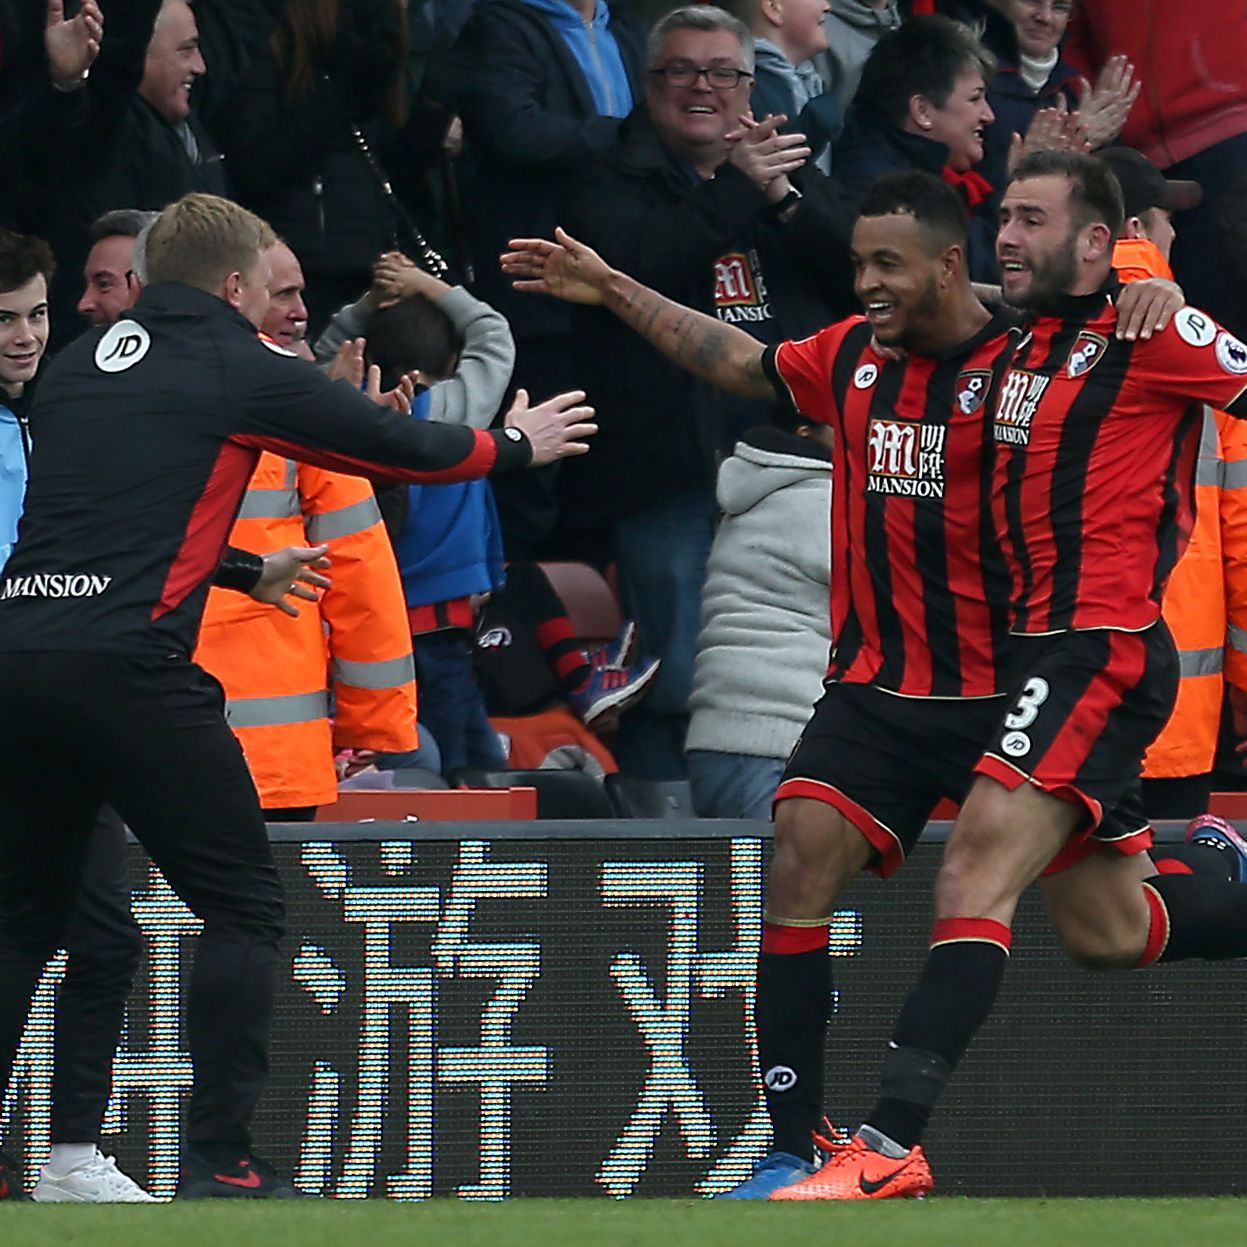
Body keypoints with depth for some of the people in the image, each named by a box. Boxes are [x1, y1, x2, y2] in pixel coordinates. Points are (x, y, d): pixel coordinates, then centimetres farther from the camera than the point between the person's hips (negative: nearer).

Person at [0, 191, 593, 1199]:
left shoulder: (81, 363, 19)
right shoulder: (238, 366, 4)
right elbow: (403, 446, 13)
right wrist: (517, 444, 30)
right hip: (128, 663, -6)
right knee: (244, 905, 5)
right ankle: (219, 1160, -2)